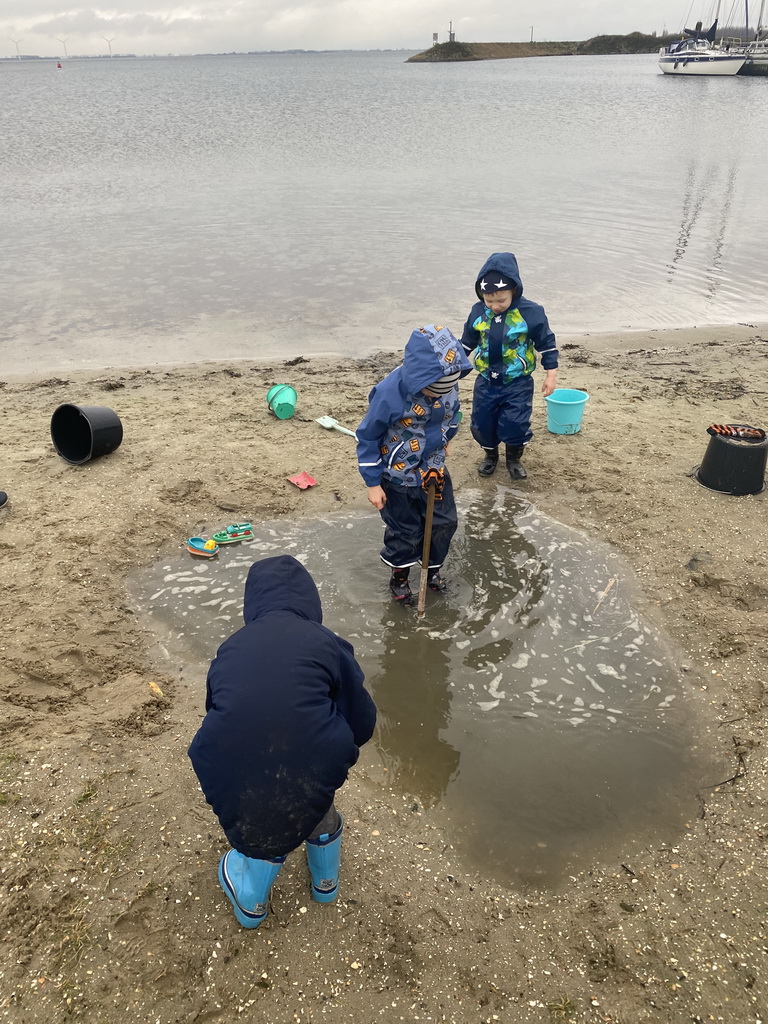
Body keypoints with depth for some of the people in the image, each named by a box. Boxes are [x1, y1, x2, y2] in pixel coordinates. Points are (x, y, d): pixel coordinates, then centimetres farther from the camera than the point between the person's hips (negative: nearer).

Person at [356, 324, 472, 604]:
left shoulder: (447, 384, -17)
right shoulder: (389, 393, -31)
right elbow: (367, 438, -19)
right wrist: (373, 483, -14)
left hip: (434, 468, 5)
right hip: (398, 476, -4)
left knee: (444, 522, 15)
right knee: (404, 531, 11)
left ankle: (433, 568, 42)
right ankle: (399, 576, 38)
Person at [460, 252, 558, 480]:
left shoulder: (531, 312, -15)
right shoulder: (478, 312, -5)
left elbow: (547, 344, -4)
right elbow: (467, 343, 10)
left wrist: (551, 375, -3)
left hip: (517, 383, -3)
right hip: (486, 382, 3)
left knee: (515, 423, -8)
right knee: (482, 423, 9)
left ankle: (514, 459, 20)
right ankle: (490, 455, 37)